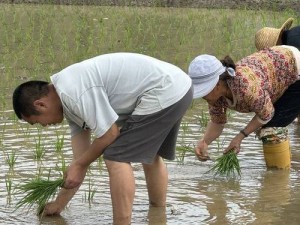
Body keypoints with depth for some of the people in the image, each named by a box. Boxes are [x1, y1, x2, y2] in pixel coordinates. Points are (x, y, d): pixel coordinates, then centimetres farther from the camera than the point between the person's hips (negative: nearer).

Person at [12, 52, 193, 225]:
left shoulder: (73, 92, -17)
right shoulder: (69, 99, 16)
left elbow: (110, 133, -13)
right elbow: (81, 158, 20)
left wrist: (79, 165, 1)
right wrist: (59, 204, 24)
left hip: (164, 91, -11)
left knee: (117, 158, -8)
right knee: (149, 156, 27)